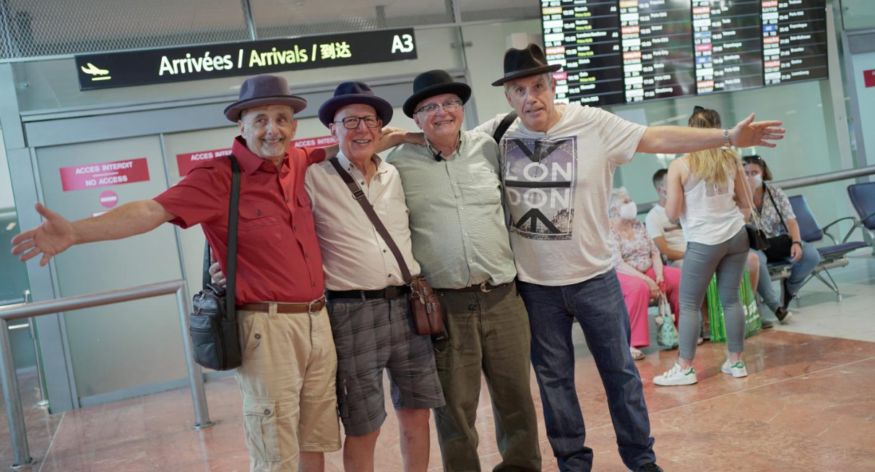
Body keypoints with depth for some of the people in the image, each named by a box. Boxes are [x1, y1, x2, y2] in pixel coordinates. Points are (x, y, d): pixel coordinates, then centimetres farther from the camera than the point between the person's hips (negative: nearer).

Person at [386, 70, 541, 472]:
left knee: (516, 395, 12)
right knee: (454, 405, 6)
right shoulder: (399, 163, 0)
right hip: (443, 305, -2)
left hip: (502, 298, 3)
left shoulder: (487, 148, 8)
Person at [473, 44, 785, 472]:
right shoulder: (496, 132, -4)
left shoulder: (592, 124, -8)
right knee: (553, 376, 12)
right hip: (533, 282, 1)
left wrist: (728, 137, -13)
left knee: (619, 369, 11)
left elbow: (658, 139, -8)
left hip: (593, 276, -1)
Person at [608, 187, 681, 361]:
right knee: (639, 287, -38)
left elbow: (654, 252, 7)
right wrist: (646, 280, -25)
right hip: (622, 275, -7)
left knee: (679, 278, -12)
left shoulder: (638, 225, 10)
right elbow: (618, 264, -21)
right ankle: (629, 343, -31)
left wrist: (659, 275, -12)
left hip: (648, 270, 7)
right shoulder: (608, 231, -13)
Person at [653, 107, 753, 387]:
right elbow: (745, 204, 12)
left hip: (704, 242, -5)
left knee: (689, 304, 2)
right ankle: (736, 362, 18)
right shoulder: (730, 160, 4)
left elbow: (672, 213, -8)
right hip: (736, 236, 5)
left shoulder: (679, 167, -9)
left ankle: (685, 368, 2)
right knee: (731, 299, 11)